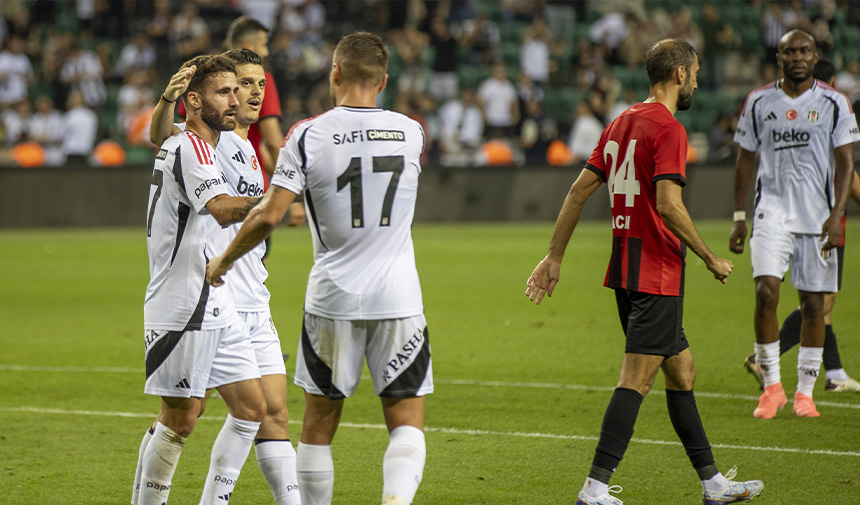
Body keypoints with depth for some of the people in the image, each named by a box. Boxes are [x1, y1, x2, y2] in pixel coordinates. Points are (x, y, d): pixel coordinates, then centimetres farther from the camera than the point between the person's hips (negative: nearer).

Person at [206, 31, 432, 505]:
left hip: (334, 296, -1)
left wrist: (223, 260, 6)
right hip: (399, 298, 1)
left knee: (318, 425, 12)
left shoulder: (308, 136, -7)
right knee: (407, 423, 1)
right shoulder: (411, 132, 2)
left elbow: (268, 216, -11)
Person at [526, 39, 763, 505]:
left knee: (681, 370, 16)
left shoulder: (621, 123, 13)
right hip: (657, 273, -9)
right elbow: (668, 205, -23)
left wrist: (555, 257, 15)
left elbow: (578, 191, 13)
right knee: (636, 379, -9)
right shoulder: (668, 129, -13)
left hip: (625, 270, 9)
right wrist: (710, 258, -13)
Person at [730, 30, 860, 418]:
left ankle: (805, 391, 14)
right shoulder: (759, 102, 6)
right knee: (765, 292, -16)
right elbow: (745, 160, 12)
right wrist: (739, 218, 9)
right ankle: (771, 386, -5)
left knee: (813, 303, 3)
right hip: (772, 212, 0)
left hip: (818, 217, 0)